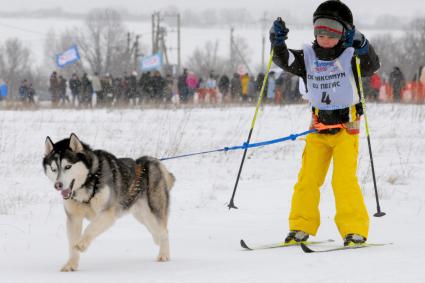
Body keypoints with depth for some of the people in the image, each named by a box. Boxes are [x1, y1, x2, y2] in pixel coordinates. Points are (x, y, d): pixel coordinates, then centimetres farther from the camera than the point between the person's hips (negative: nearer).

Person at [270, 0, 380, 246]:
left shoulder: (349, 56, -7)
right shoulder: (308, 57, 4)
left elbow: (372, 66, -22)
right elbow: (284, 60, -7)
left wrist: (360, 44, -39)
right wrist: (278, 42, -26)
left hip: (346, 127, -4)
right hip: (318, 128, 4)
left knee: (344, 179, -13)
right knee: (308, 178, 2)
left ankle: (355, 229, -6)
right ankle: (302, 227, 13)